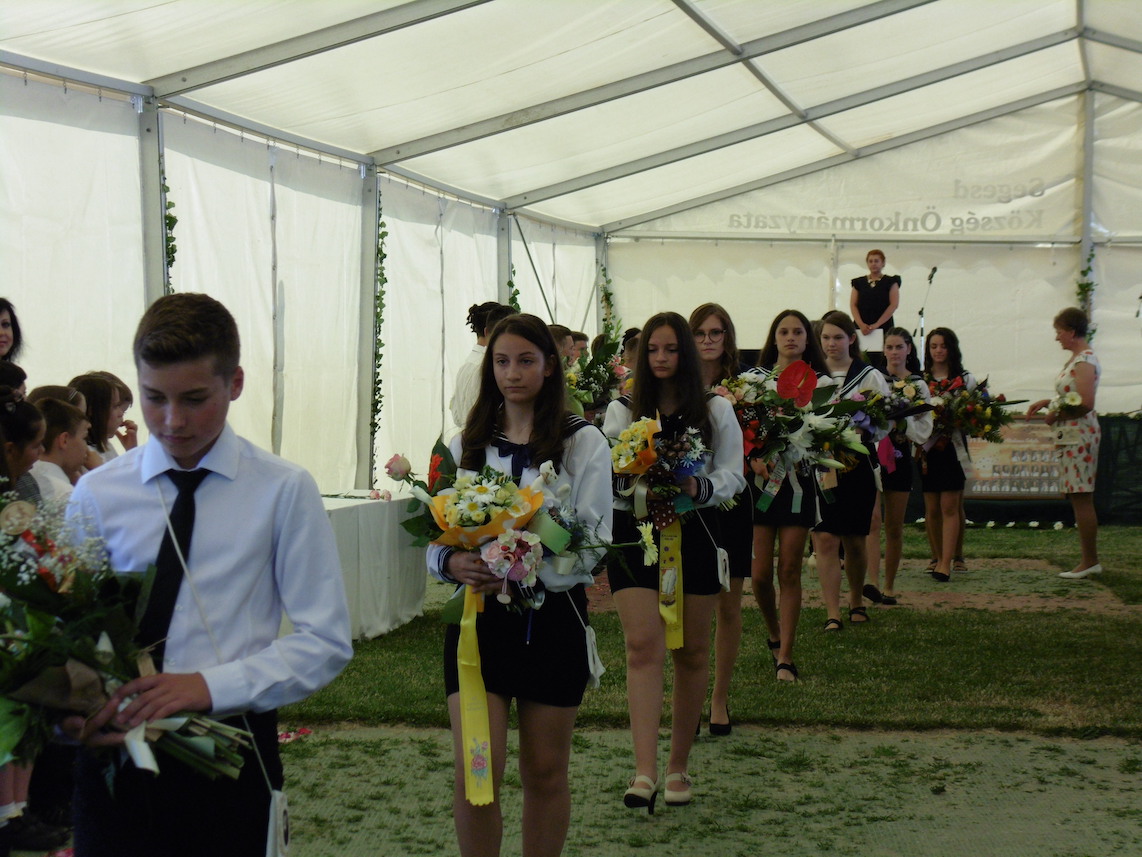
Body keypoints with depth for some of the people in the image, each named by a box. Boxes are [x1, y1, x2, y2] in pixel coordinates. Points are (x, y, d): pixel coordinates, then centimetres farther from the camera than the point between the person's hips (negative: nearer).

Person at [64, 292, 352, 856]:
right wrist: (72, 713, -17)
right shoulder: (96, 494, 3)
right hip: (113, 756, 2)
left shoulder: (284, 492, -4)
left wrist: (210, 685, -19)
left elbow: (326, 641, -6)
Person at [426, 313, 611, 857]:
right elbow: (436, 534, 8)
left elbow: (594, 542, -8)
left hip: (552, 617, -1)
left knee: (545, 773, 10)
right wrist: (453, 563, -16)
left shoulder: (583, 443, -2)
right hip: (479, 614, 1)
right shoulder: (465, 445, 7)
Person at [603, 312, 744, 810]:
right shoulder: (621, 411, 9)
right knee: (643, 646, -13)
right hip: (634, 531, -1)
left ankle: (678, 765, 19)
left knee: (692, 650, 7)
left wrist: (698, 487, -18)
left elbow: (732, 477, 3)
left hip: (694, 533, 1)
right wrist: (636, 481, -17)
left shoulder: (716, 411, 7)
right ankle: (644, 772, -19)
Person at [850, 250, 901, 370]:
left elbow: (894, 304, -1)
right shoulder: (859, 282, 16)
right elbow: (853, 305, 9)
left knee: (880, 364, -13)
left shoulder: (890, 282, 8)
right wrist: (861, 324, -8)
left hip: (883, 327, -2)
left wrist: (876, 325, -10)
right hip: (861, 328, 2)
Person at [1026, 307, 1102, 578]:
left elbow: (1085, 404, -22)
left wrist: (1056, 415, -11)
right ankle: (1089, 560, 13)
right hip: (1070, 434, 10)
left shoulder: (1085, 361, -14)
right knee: (1079, 500, 10)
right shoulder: (1075, 359, 15)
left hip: (1079, 434, -10)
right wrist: (1048, 402, 14)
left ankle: (1090, 561, -3)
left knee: (1082, 500, -7)